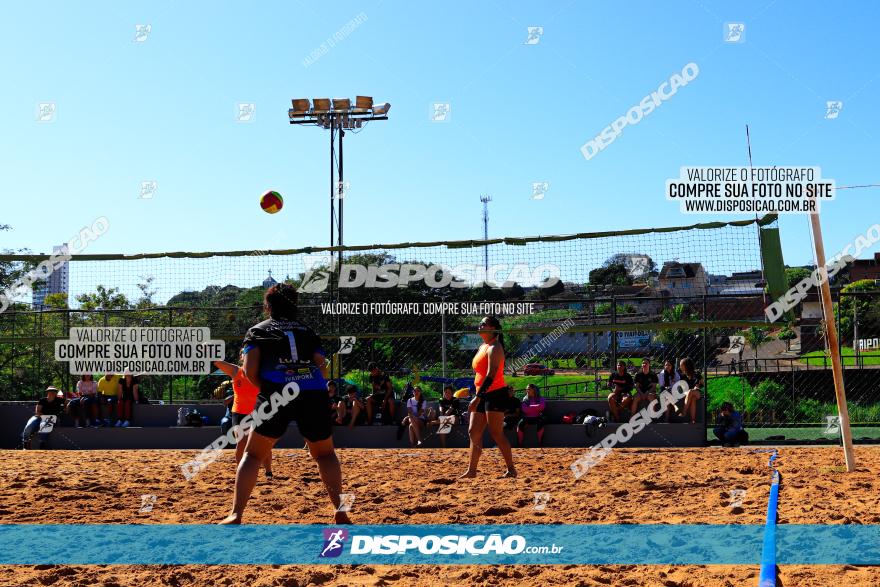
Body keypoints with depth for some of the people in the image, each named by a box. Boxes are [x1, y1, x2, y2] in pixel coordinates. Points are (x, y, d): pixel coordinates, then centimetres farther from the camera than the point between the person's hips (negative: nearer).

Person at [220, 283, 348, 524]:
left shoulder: (258, 330, 19)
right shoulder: (308, 332, 25)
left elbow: (249, 371, 4)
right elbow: (322, 369, 12)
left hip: (278, 393, -2)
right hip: (314, 393, 2)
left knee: (253, 454, 13)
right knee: (325, 453, 22)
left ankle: (235, 516, 0)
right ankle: (340, 511, 11)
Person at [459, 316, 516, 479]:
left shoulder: (494, 348, -13)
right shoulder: (482, 347, 17)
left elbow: (491, 375, -23)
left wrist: (478, 397, -27)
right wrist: (478, 397, 19)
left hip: (495, 394, -10)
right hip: (483, 395, 10)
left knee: (496, 433, -8)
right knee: (473, 432, 6)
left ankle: (511, 470, 0)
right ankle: (471, 470, 10)